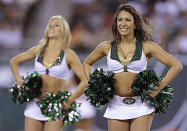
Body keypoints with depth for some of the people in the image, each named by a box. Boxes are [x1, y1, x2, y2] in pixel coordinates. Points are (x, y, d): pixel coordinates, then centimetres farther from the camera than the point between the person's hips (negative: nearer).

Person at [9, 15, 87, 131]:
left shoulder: (68, 55, -3)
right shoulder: (38, 50, 7)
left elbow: (85, 80, -5)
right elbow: (14, 61, 21)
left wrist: (70, 100, -10)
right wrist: (19, 81, 8)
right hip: (35, 105, 3)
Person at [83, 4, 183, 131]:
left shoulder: (146, 47, 0)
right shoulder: (107, 47, 5)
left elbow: (177, 66, 1)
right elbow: (87, 63, 23)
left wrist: (158, 88, -7)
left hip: (141, 107, -2)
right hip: (117, 106, 2)